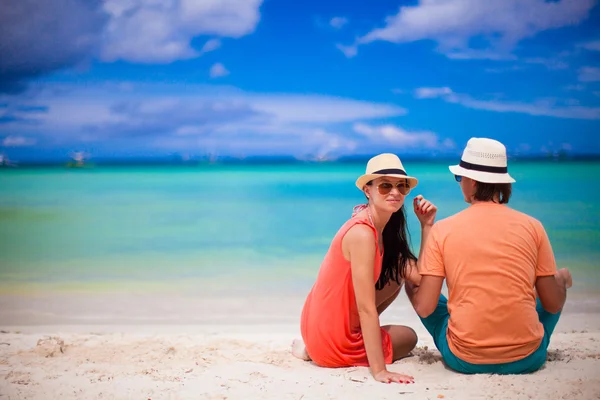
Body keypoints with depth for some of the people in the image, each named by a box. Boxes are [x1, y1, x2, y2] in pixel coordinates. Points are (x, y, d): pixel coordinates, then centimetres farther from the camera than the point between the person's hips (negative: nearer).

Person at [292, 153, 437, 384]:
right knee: (409, 337, 17)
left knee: (399, 272, 16)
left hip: (320, 322, 8)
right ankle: (311, 350, 3)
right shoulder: (363, 233, -26)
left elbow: (419, 277, -4)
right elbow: (367, 308, -28)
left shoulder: (384, 228, 3)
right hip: (332, 344, -8)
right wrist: (379, 371, -27)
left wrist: (426, 226, -6)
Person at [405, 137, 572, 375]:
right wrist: (561, 280, 24)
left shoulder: (443, 229, -6)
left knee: (415, 286, 24)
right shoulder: (532, 226, -4)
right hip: (527, 359, 1)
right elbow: (553, 304, 1)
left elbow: (424, 308, -8)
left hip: (464, 361, 0)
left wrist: (409, 283, 15)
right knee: (562, 278, 27)